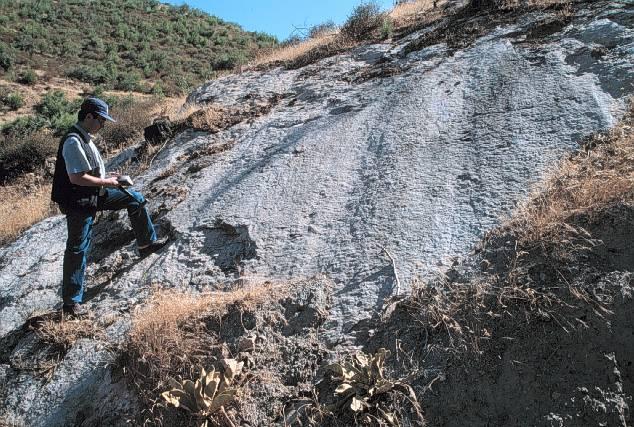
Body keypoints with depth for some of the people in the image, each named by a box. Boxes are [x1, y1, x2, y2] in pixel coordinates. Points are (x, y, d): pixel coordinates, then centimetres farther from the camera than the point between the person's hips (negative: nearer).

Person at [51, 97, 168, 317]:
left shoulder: (84, 138, 8)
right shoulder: (73, 141, -23)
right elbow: (76, 177, -28)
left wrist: (105, 176, 6)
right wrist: (105, 182, -17)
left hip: (94, 195, 10)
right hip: (78, 202, -10)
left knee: (135, 199, 14)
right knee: (78, 249, -2)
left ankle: (146, 243, 27)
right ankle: (71, 301, 10)